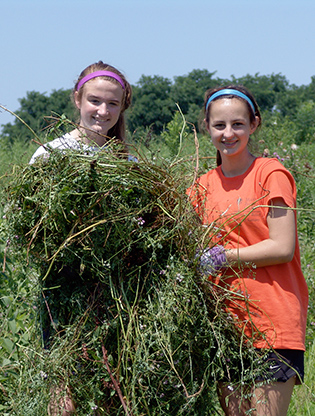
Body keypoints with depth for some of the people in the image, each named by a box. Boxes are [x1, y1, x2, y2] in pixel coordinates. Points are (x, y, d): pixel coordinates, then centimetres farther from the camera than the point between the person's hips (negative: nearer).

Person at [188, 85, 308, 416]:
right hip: (225, 321, 5)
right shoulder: (204, 187, 12)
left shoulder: (271, 174, -4)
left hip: (272, 322, -5)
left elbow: (282, 248, -11)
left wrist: (221, 257, -13)